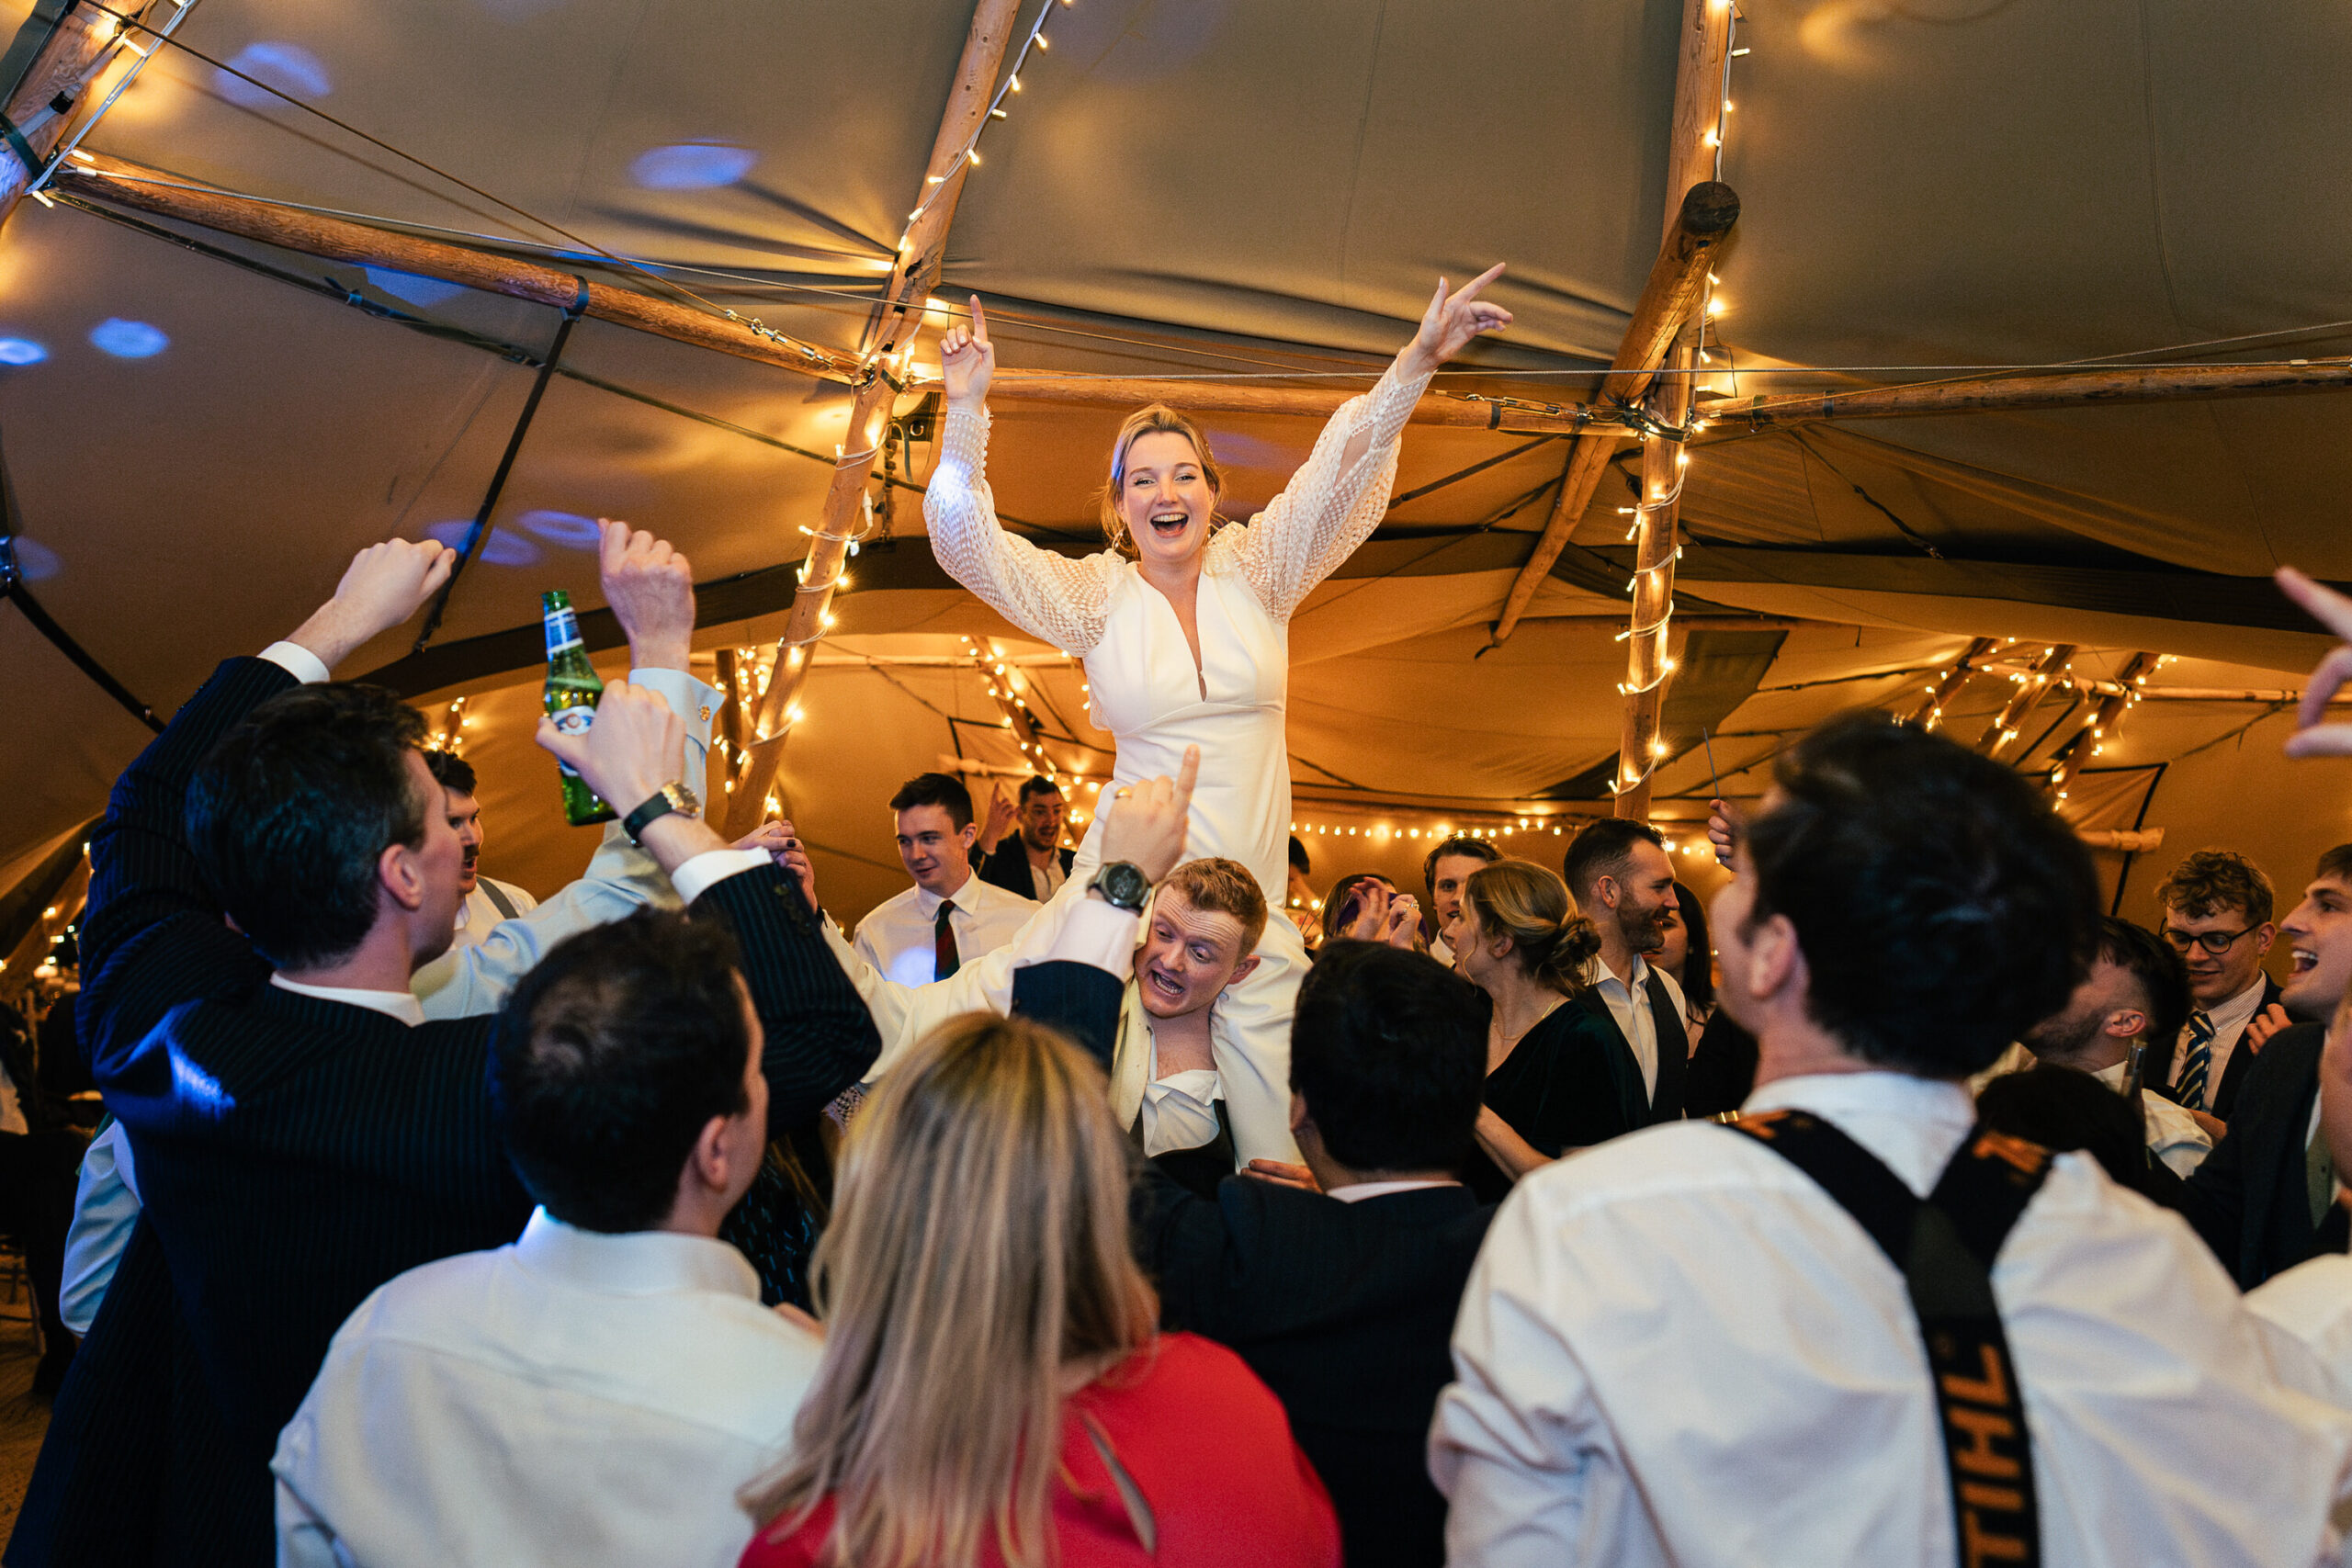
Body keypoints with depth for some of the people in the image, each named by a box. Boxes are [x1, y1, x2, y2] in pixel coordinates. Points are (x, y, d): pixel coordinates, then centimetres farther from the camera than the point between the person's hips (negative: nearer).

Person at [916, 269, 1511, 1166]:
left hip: (1250, 896, 1)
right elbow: (965, 544, -5)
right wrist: (966, 413, -17)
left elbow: (1341, 474, -5)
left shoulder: (1257, 572, 6)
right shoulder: (1097, 598, 3)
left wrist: (1416, 363, -17)